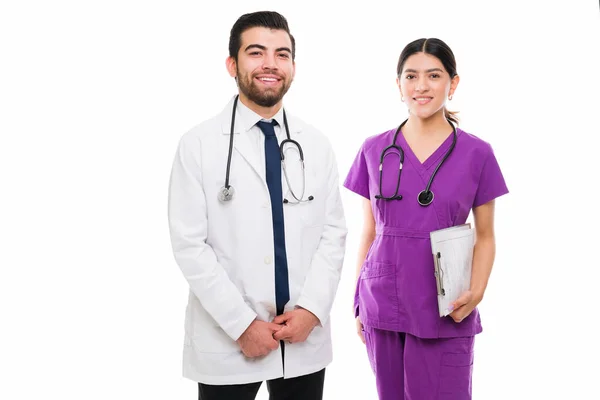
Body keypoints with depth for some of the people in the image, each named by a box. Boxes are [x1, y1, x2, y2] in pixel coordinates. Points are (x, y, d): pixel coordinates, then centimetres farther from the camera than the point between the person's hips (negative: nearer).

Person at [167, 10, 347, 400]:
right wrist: (242, 325, -13)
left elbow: (334, 233, 4)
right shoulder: (198, 144, -6)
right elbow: (189, 245, -9)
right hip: (226, 343, -3)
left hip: (306, 338, 3)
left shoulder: (317, 145, 5)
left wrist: (311, 309, -8)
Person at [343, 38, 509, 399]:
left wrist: (476, 292, -12)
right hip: (383, 306, 2)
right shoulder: (374, 150, 3)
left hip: (445, 312, -2)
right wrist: (358, 303, 8)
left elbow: (485, 237, 3)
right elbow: (369, 233, 8)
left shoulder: (477, 153, -2)